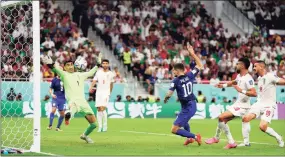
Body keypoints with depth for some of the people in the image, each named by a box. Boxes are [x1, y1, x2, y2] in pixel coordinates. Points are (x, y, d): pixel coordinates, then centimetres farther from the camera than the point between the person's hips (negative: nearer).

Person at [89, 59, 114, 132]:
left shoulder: (111, 74, 6)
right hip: (98, 92, 2)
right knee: (99, 109, 3)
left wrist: (110, 92, 22)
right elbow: (94, 81, -4)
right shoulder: (98, 72, 6)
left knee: (103, 108, -17)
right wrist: (91, 87, -22)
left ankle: (105, 126, -7)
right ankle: (100, 127, 9)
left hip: (106, 93, -2)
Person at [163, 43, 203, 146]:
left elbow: (169, 94, -17)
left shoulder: (176, 81, -14)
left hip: (186, 108, -8)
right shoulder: (190, 76, -1)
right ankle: (190, 138, 47)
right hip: (192, 104, 8)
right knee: (183, 120, 40)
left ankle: (194, 136, -10)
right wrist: (192, 54, 11)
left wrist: (166, 99, 6)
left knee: (174, 129, -7)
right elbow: (200, 65, 11)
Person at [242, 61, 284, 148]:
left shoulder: (270, 76, -12)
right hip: (259, 103, 7)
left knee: (263, 126, -20)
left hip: (269, 105, -7)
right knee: (246, 118, -11)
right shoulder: (259, 78, 13)